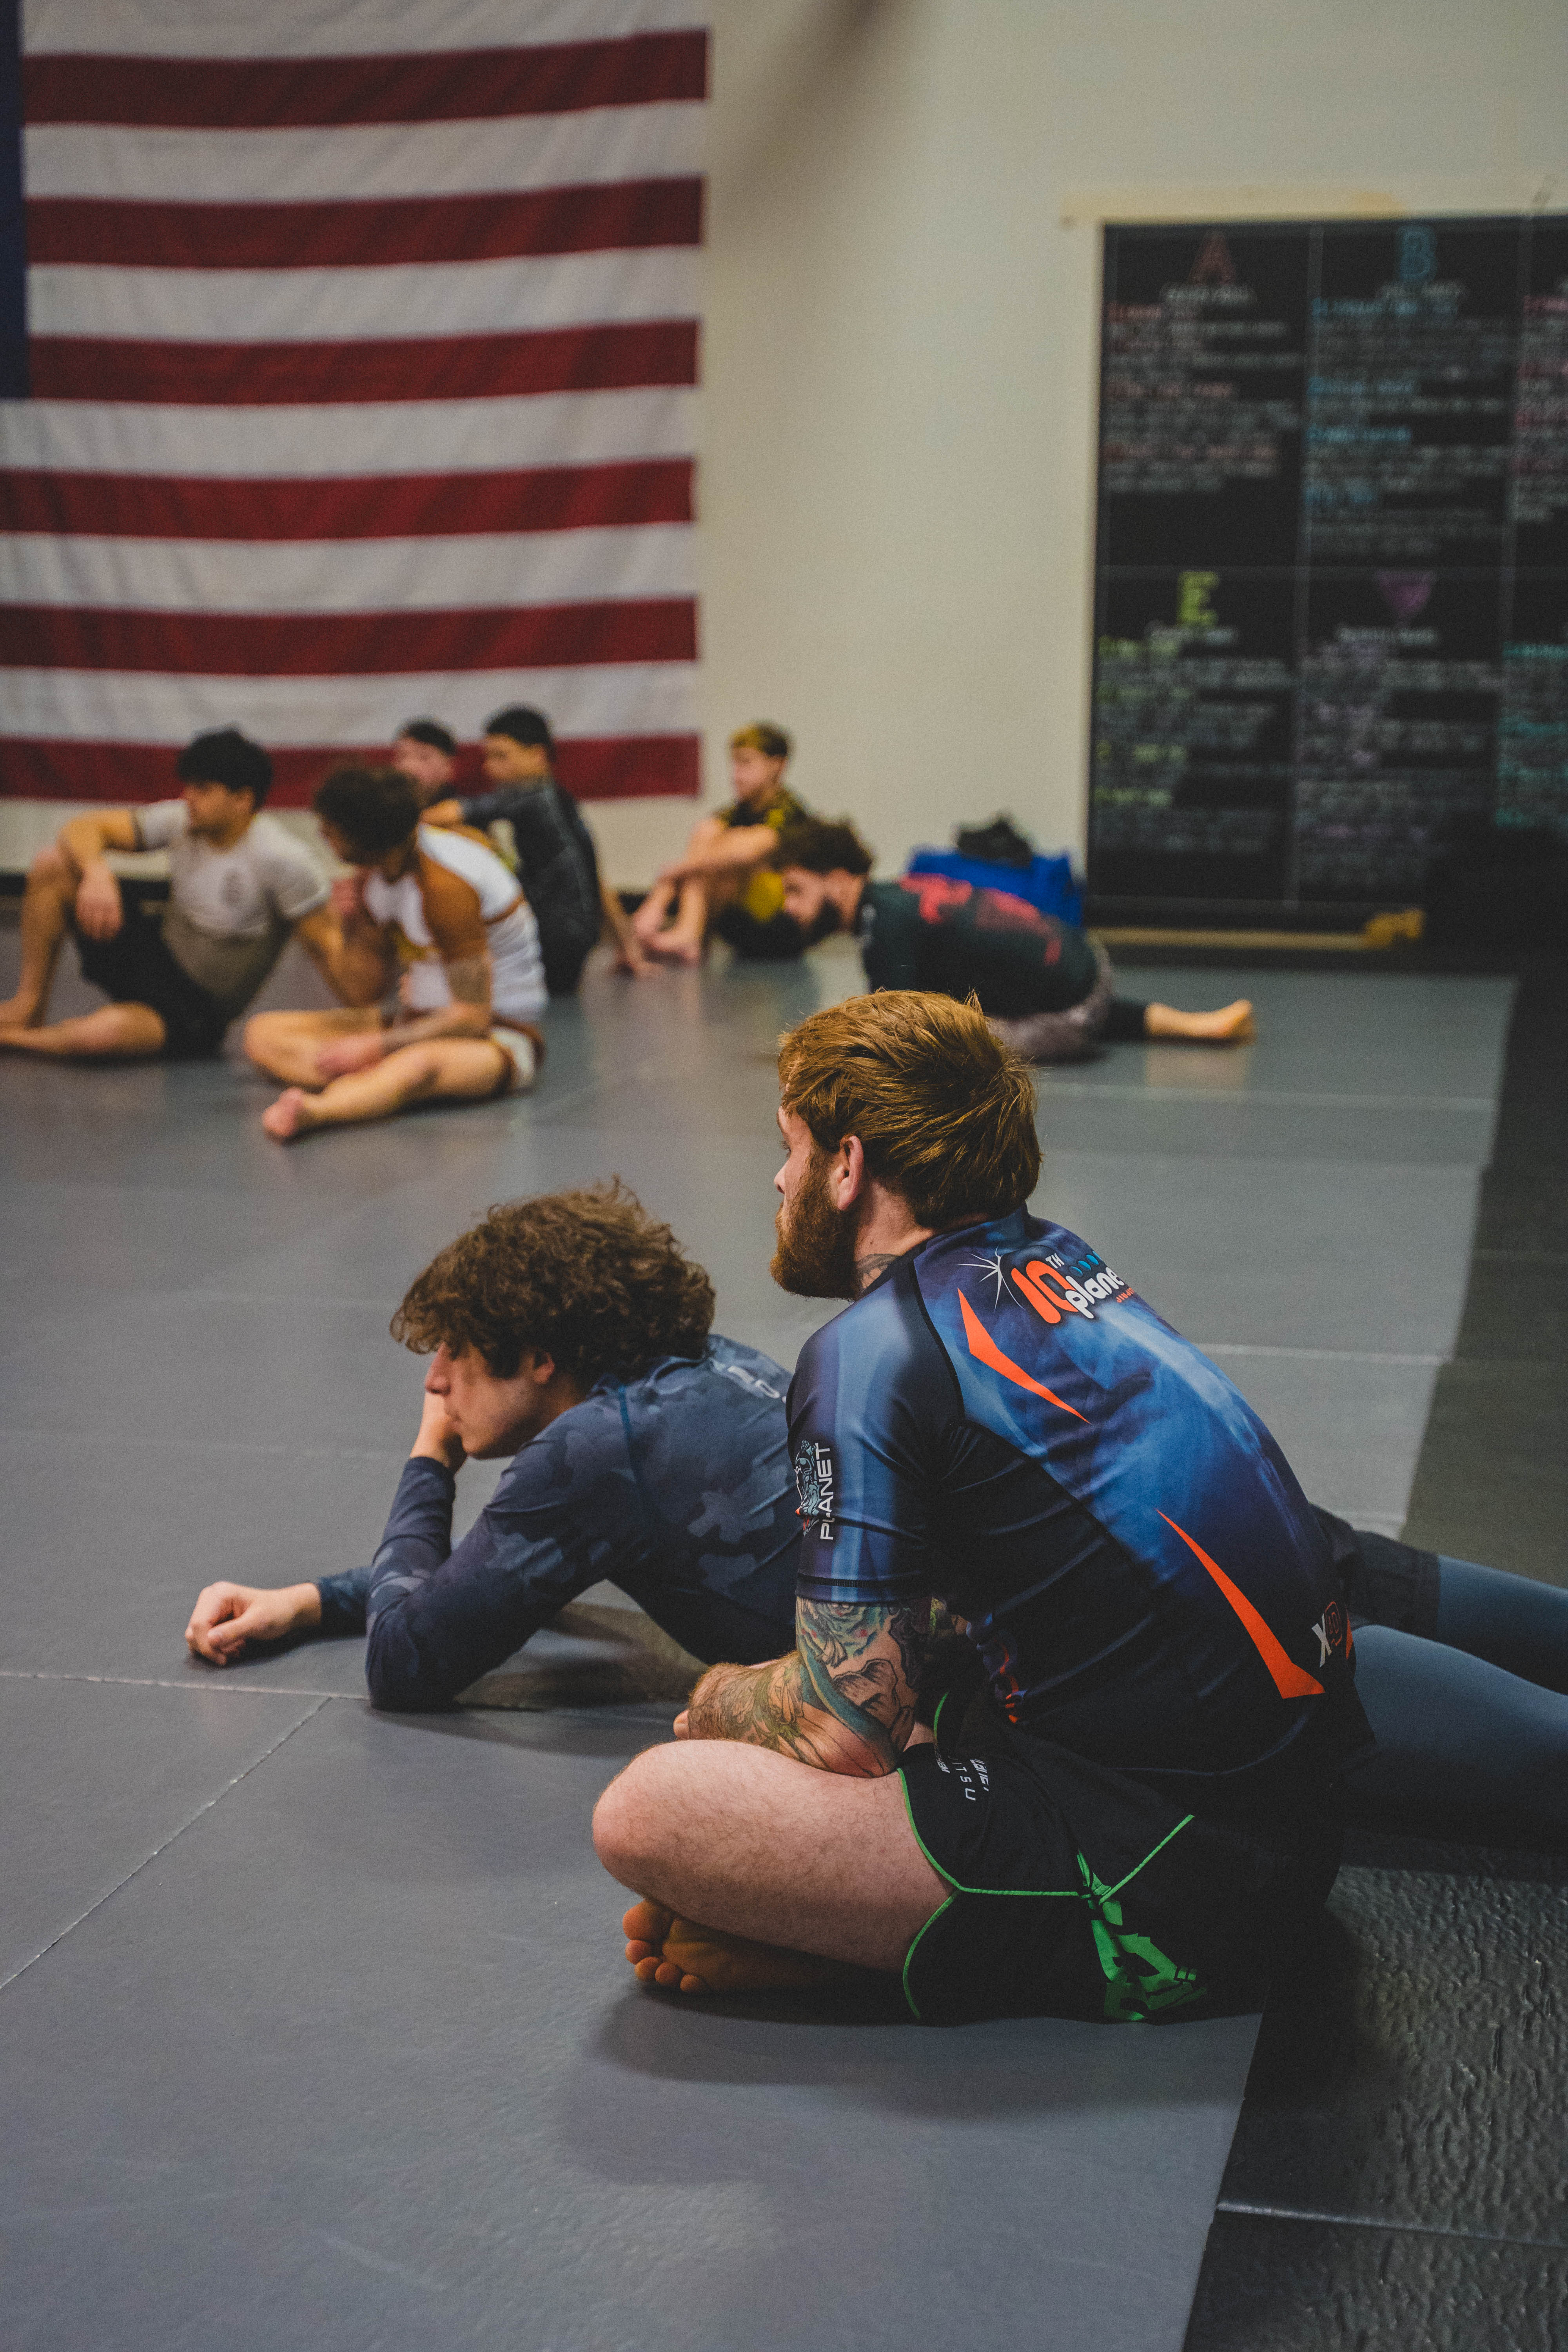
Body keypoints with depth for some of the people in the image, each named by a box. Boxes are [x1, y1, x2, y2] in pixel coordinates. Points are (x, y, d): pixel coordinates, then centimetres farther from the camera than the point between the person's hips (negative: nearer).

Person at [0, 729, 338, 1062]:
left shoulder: (283, 861, -22)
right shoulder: (181, 821, -6)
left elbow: (327, 945, -19)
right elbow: (82, 829, -5)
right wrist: (97, 874, -27)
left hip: (197, 1014, -6)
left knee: (105, 1032, -38)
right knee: (53, 863, -9)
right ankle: (28, 1007, 0)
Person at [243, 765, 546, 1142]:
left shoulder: (444, 884, -21)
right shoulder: (376, 874, 5)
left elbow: (471, 1018, -21)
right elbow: (362, 995, 9)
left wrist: (374, 1048, -21)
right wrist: (353, 927, -9)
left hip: (497, 1036, -9)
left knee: (420, 1064, -45)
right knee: (264, 1032, -7)